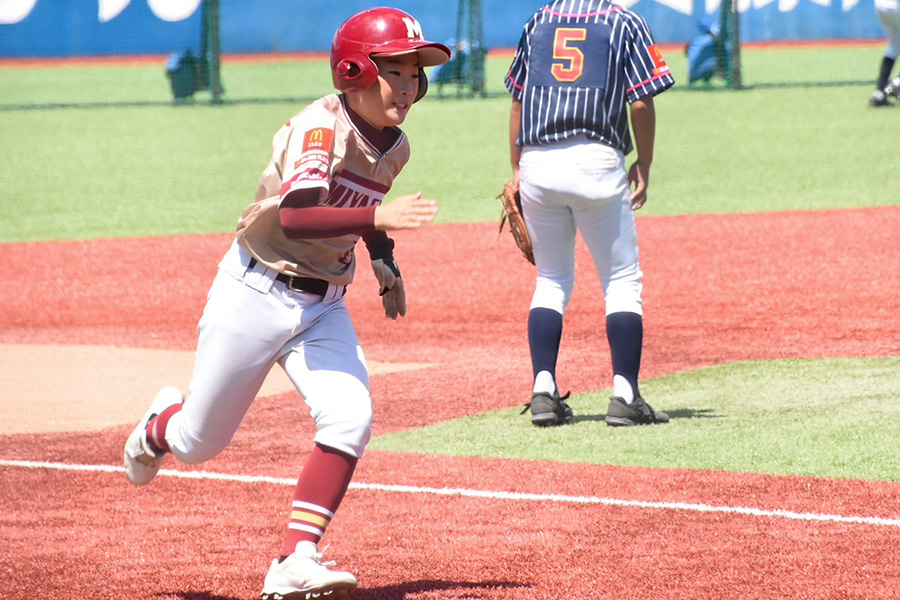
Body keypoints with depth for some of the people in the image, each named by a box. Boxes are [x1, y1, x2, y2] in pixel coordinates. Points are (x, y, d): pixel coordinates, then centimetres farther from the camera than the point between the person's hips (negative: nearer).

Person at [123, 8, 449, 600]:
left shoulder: (394, 147, 2)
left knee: (350, 419, -18)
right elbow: (294, 217, -39)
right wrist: (377, 219, -49)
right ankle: (160, 427, 45)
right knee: (200, 442, 7)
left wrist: (387, 264, 10)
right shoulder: (321, 128, -23)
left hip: (324, 306, 6)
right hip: (256, 293, -6)